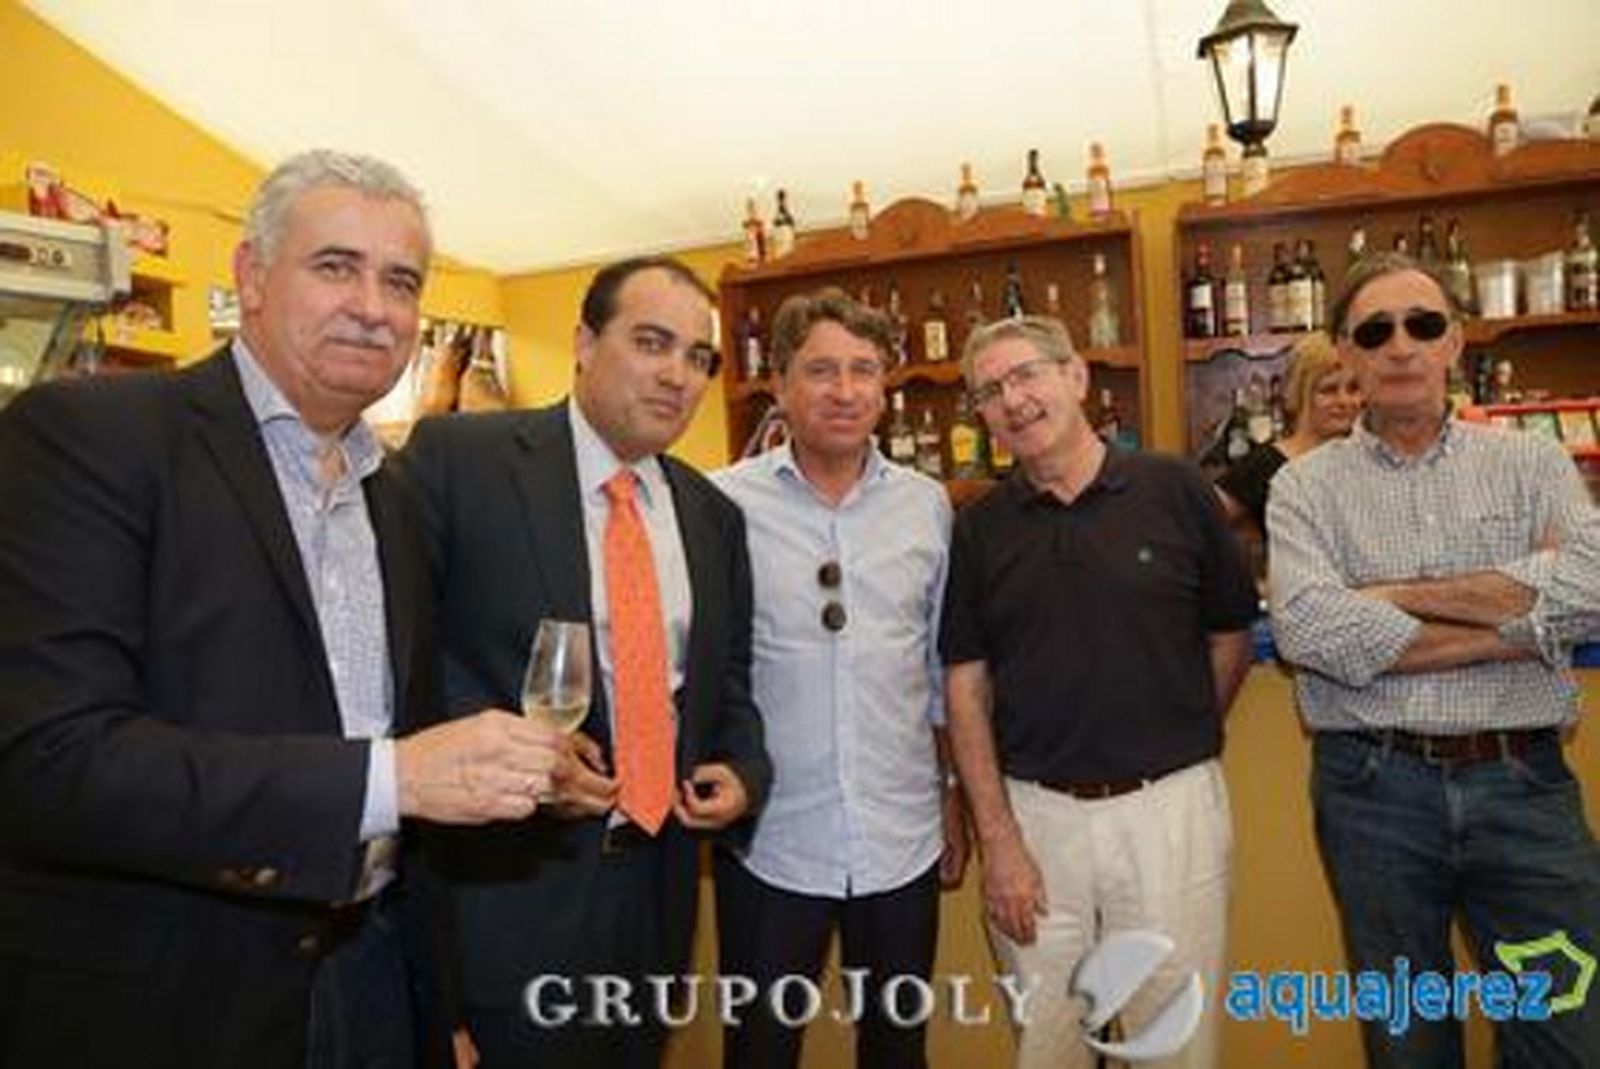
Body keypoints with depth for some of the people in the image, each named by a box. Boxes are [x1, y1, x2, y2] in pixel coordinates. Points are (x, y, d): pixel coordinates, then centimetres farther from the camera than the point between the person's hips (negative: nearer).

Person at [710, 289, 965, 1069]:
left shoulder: (928, 505, 2)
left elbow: (943, 667, 10)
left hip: (905, 841, 3)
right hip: (768, 841, -3)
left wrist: (954, 796, 12)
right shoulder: (723, 503, -9)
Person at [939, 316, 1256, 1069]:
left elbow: (1231, 639, 6)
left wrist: (1172, 744, 6)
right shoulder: (978, 529, 0)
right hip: (1030, 812, 1)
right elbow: (966, 685, -1)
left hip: (1172, 803, -1)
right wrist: (997, 838, -6)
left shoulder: (1176, 492, -4)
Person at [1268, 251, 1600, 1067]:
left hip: (1523, 784, 1)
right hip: (1374, 791, -1)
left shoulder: (1532, 463, 5)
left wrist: (1391, 594, -13)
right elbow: (1308, 631, -18)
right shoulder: (1306, 486, 0)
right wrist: (1521, 617, -12)